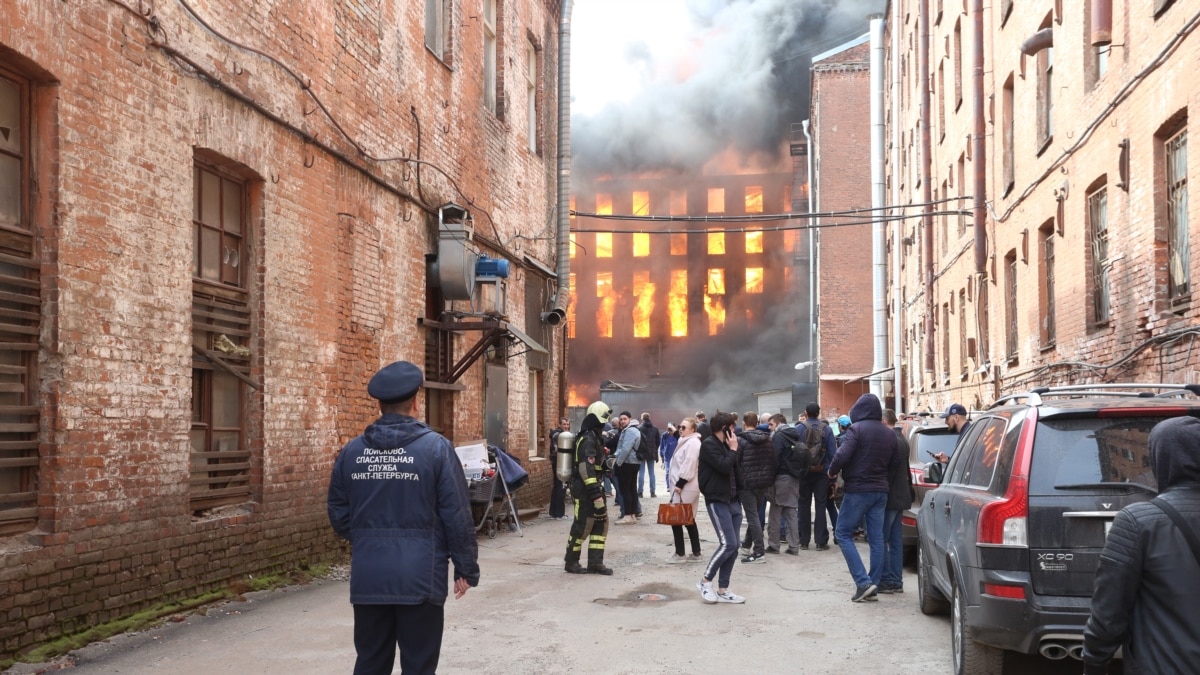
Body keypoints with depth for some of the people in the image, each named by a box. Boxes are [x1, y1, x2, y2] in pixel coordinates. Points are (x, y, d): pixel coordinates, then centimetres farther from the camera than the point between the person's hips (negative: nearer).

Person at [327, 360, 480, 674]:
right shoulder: (436, 447, -9)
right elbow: (457, 515, -9)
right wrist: (466, 568, 1)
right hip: (419, 575, -4)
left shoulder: (352, 451, 2)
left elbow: (339, 515, 9)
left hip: (367, 577, 4)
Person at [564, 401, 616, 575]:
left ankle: (595, 562, 15)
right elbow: (586, 469, -25)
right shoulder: (588, 439, -18)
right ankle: (571, 562, 10)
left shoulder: (594, 436, 14)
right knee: (582, 526, -2)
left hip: (594, 487, 10)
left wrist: (607, 462, 5)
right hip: (585, 489, -10)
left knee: (601, 524, 10)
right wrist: (596, 494, -27)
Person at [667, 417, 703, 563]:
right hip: (684, 486, 11)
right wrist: (677, 484, 19)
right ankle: (696, 553, 14)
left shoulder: (692, 443, -15)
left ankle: (680, 554, -1)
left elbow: (688, 466, -22)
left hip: (685, 487, -11)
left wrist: (679, 484, -22)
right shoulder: (686, 441, 19)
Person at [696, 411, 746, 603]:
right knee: (728, 544, -15)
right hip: (717, 500, -9)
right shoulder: (709, 445, -10)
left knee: (733, 547, 5)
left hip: (733, 500, 9)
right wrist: (733, 449, -8)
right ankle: (705, 581, 1)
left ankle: (723, 590, 11)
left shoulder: (725, 445, 17)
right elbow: (724, 466, -22)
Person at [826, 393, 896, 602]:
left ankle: (863, 582, -9)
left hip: (858, 489, -6)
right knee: (876, 538, 8)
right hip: (881, 490, 7)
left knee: (843, 533, 2)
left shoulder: (856, 429, -12)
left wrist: (832, 471, -4)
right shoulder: (889, 433, 10)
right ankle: (873, 586, 9)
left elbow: (842, 455, -20)